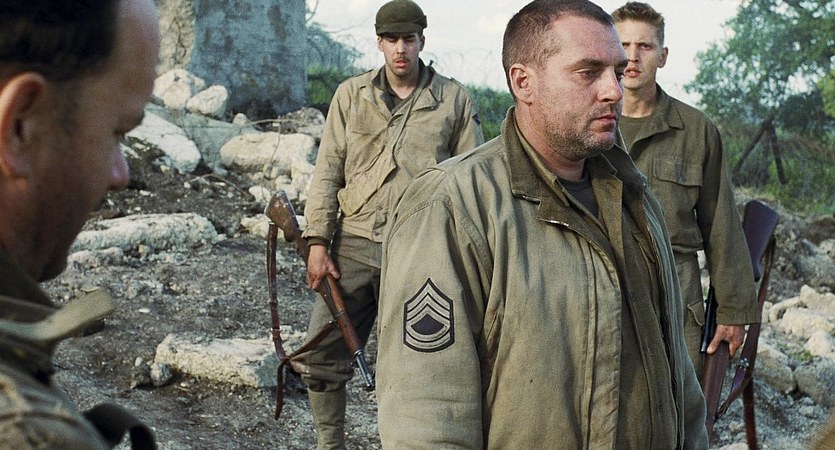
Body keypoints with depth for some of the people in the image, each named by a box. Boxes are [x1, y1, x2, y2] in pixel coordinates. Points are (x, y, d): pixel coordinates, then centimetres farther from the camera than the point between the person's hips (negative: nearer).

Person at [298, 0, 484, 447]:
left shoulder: (453, 99, 3)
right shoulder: (351, 94, 8)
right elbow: (327, 171, 6)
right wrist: (318, 242, -2)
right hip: (354, 245, 2)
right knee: (319, 358, 4)